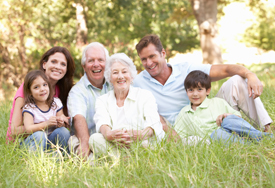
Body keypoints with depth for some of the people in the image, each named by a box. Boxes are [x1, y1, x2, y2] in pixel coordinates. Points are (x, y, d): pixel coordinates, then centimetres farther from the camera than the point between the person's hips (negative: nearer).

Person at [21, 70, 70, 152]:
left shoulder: (56, 103, 2)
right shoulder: (29, 108, -10)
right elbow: (28, 129, -23)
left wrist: (60, 123, -23)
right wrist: (46, 123, -36)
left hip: (52, 140, 4)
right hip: (33, 142, -4)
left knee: (63, 131, -23)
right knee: (39, 135, -35)